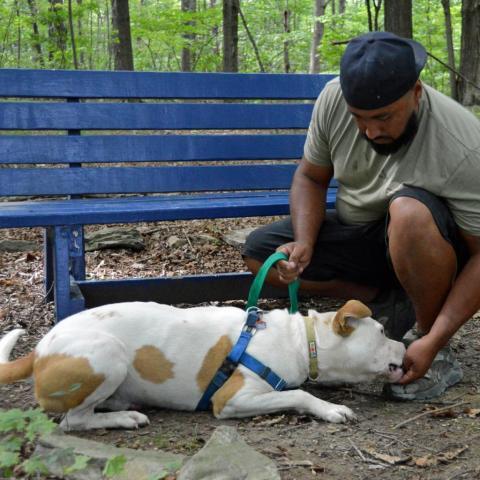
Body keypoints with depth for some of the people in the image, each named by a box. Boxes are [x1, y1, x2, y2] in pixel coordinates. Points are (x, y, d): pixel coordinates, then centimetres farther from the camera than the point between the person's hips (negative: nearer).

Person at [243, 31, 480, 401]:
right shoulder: (334, 99, -16)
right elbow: (311, 177, -2)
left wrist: (436, 340, -34)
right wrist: (304, 245, -20)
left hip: (420, 247, -5)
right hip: (357, 234, 6)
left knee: (409, 209, -39)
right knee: (259, 251, -9)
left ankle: (440, 357, -18)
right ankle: (392, 304, -5)